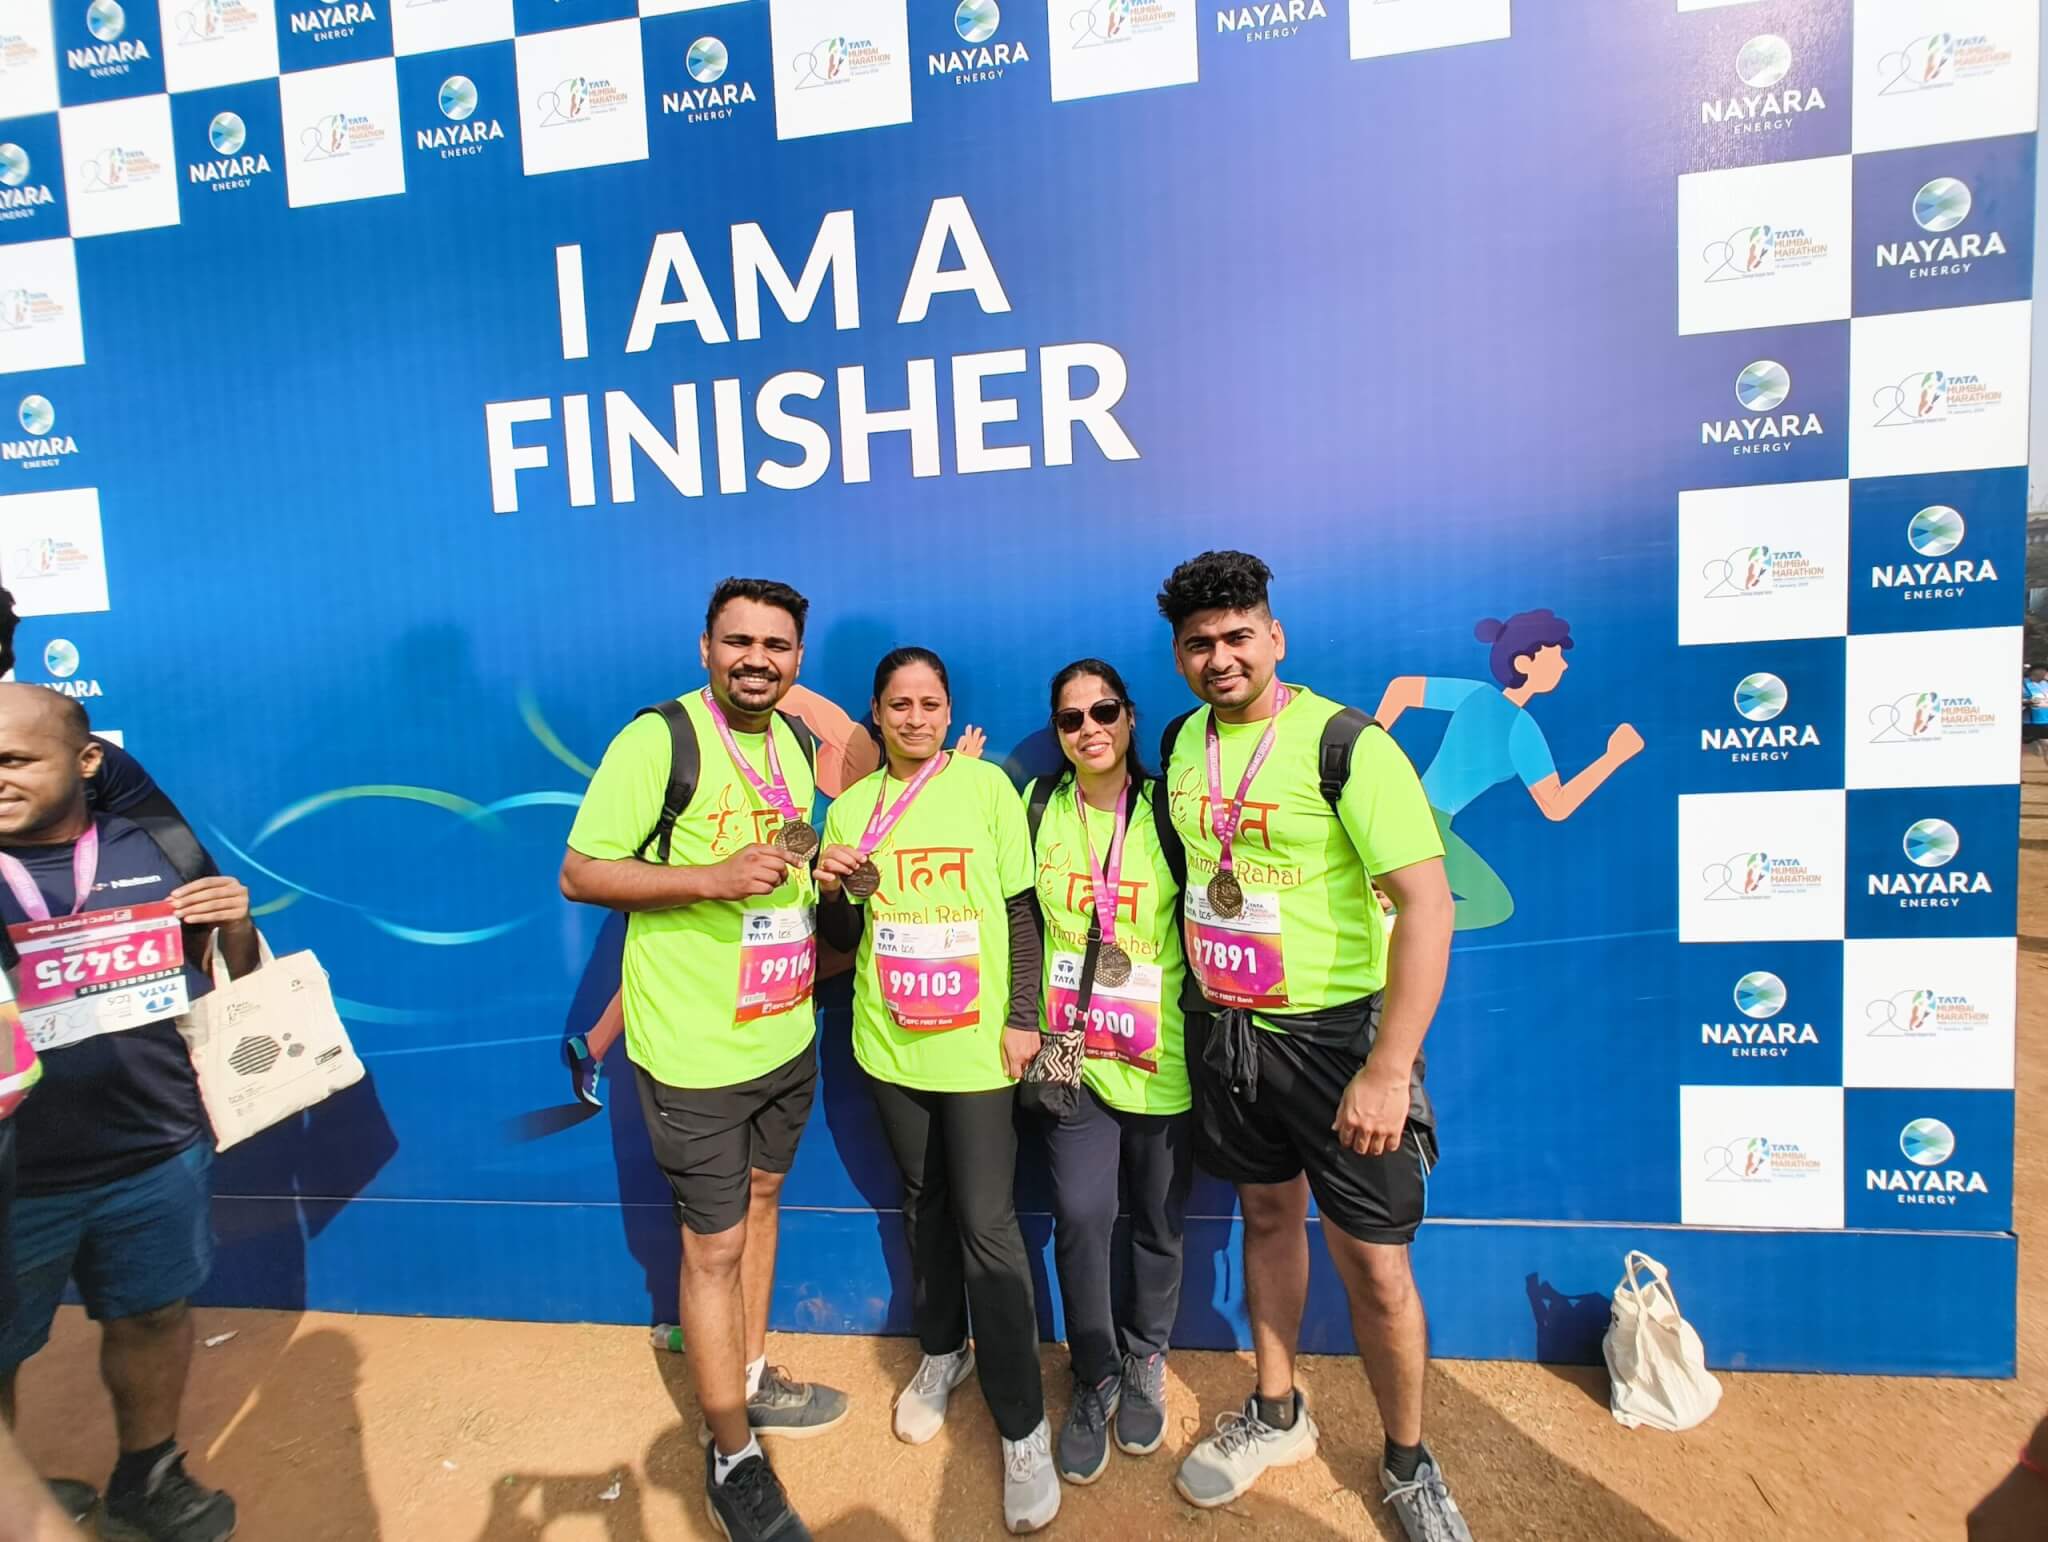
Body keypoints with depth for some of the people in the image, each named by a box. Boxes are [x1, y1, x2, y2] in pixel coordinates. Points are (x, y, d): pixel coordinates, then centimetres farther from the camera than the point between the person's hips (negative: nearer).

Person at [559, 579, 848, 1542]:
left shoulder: (791, 741, 7)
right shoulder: (658, 739, -16)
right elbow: (580, 873, -16)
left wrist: (823, 872, -2)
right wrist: (714, 877, -28)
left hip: (786, 1034, 7)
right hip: (696, 1051, -7)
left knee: (760, 1199, 22)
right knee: (713, 1244, 6)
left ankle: (749, 1382, 44)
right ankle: (733, 1461, 26)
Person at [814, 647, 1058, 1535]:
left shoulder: (987, 787, -5)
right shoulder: (852, 806, 5)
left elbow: (1021, 911, -3)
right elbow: (841, 940, 8)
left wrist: (1023, 1018, -7)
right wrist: (833, 893, -13)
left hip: (977, 1042, -3)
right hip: (889, 1041, 4)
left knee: (987, 1225, -1)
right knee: (923, 1201, 19)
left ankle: (1022, 1425, 16)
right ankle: (943, 1350, 42)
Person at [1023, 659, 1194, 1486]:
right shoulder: (1039, 806, 0)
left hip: (1162, 1056, -1)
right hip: (1073, 1053, 1)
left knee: (1158, 1221, 12)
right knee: (1081, 1216, -2)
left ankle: (1145, 1364, 40)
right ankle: (1096, 1378, 26)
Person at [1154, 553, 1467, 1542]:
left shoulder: (1344, 743, -17)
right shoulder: (1182, 741, 2)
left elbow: (1427, 905, -20)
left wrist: (1388, 1070, -24)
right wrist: (1196, 1001, 13)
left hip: (1335, 1031, -5)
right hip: (1225, 1029, 5)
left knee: (1373, 1264, 6)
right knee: (1267, 1216, 21)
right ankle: (1276, 1417, 43)